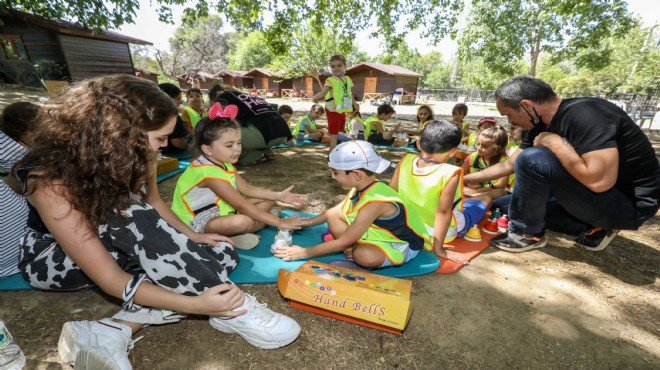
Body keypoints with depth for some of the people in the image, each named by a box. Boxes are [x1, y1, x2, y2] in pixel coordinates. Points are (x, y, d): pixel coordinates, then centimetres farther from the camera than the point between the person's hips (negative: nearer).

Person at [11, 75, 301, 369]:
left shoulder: (132, 154, -16)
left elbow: (152, 204, -1)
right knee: (133, 218, -40)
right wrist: (196, 304, -42)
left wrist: (191, 241, -14)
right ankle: (234, 312, -31)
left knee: (222, 255, -14)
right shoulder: (52, 182, -32)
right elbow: (110, 279, -34)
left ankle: (114, 331, -26)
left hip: (121, 247, 6)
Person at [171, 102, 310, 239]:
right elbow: (242, 206, -30)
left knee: (268, 199, 7)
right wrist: (279, 222, -28)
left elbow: (247, 189, 5)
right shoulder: (209, 172, -29)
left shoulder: (224, 163, 0)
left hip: (220, 209, 9)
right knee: (242, 222, -40)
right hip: (199, 222, -9)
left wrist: (278, 195, -6)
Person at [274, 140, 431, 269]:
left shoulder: (374, 203, -33)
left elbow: (343, 243, -28)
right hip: (379, 233, 8)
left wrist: (304, 252, -21)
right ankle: (353, 255, -12)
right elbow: (336, 211, 11)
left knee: (363, 255, -40)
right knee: (333, 217, -2)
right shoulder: (362, 187, -7)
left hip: (402, 246, -8)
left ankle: (353, 259, -7)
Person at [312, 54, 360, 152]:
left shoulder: (348, 79, 10)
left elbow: (350, 94, 20)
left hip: (343, 110, 7)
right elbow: (323, 92, -24)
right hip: (333, 110, -7)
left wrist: (355, 104, 28)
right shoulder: (330, 80, -12)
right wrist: (316, 97, -43)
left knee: (338, 131, 17)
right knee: (334, 132, -7)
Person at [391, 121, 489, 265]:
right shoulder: (450, 173, -26)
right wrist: (438, 248, -22)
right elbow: (443, 212, -27)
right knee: (485, 198, 16)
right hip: (443, 232, -5)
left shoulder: (406, 161, -14)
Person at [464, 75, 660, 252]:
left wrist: (553, 141, -23)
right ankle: (591, 228, 7)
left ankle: (526, 233, -8)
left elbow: (599, 180, -33)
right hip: (595, 195, 9)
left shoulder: (584, 114, -25)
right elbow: (508, 165, 9)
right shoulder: (540, 127, 0)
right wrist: (466, 179, 10)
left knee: (532, 159, -26)